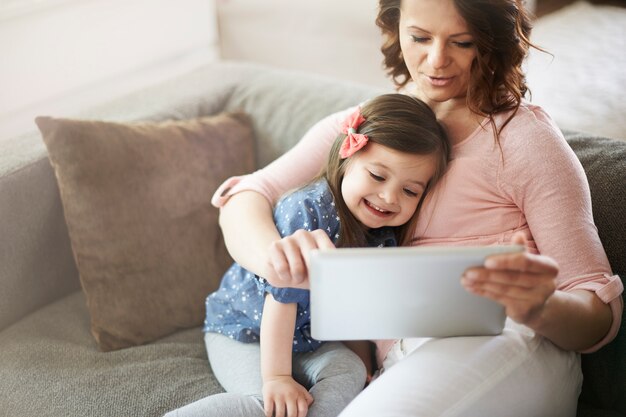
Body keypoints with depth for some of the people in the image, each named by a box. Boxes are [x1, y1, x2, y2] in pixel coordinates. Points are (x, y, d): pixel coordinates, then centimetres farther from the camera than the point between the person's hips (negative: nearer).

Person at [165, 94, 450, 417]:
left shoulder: (385, 237, -6)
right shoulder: (307, 212, -29)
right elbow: (281, 295, -30)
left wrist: (364, 366, 8)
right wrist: (276, 378, -31)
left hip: (310, 340, 6)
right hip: (243, 333, -6)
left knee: (349, 374, -22)